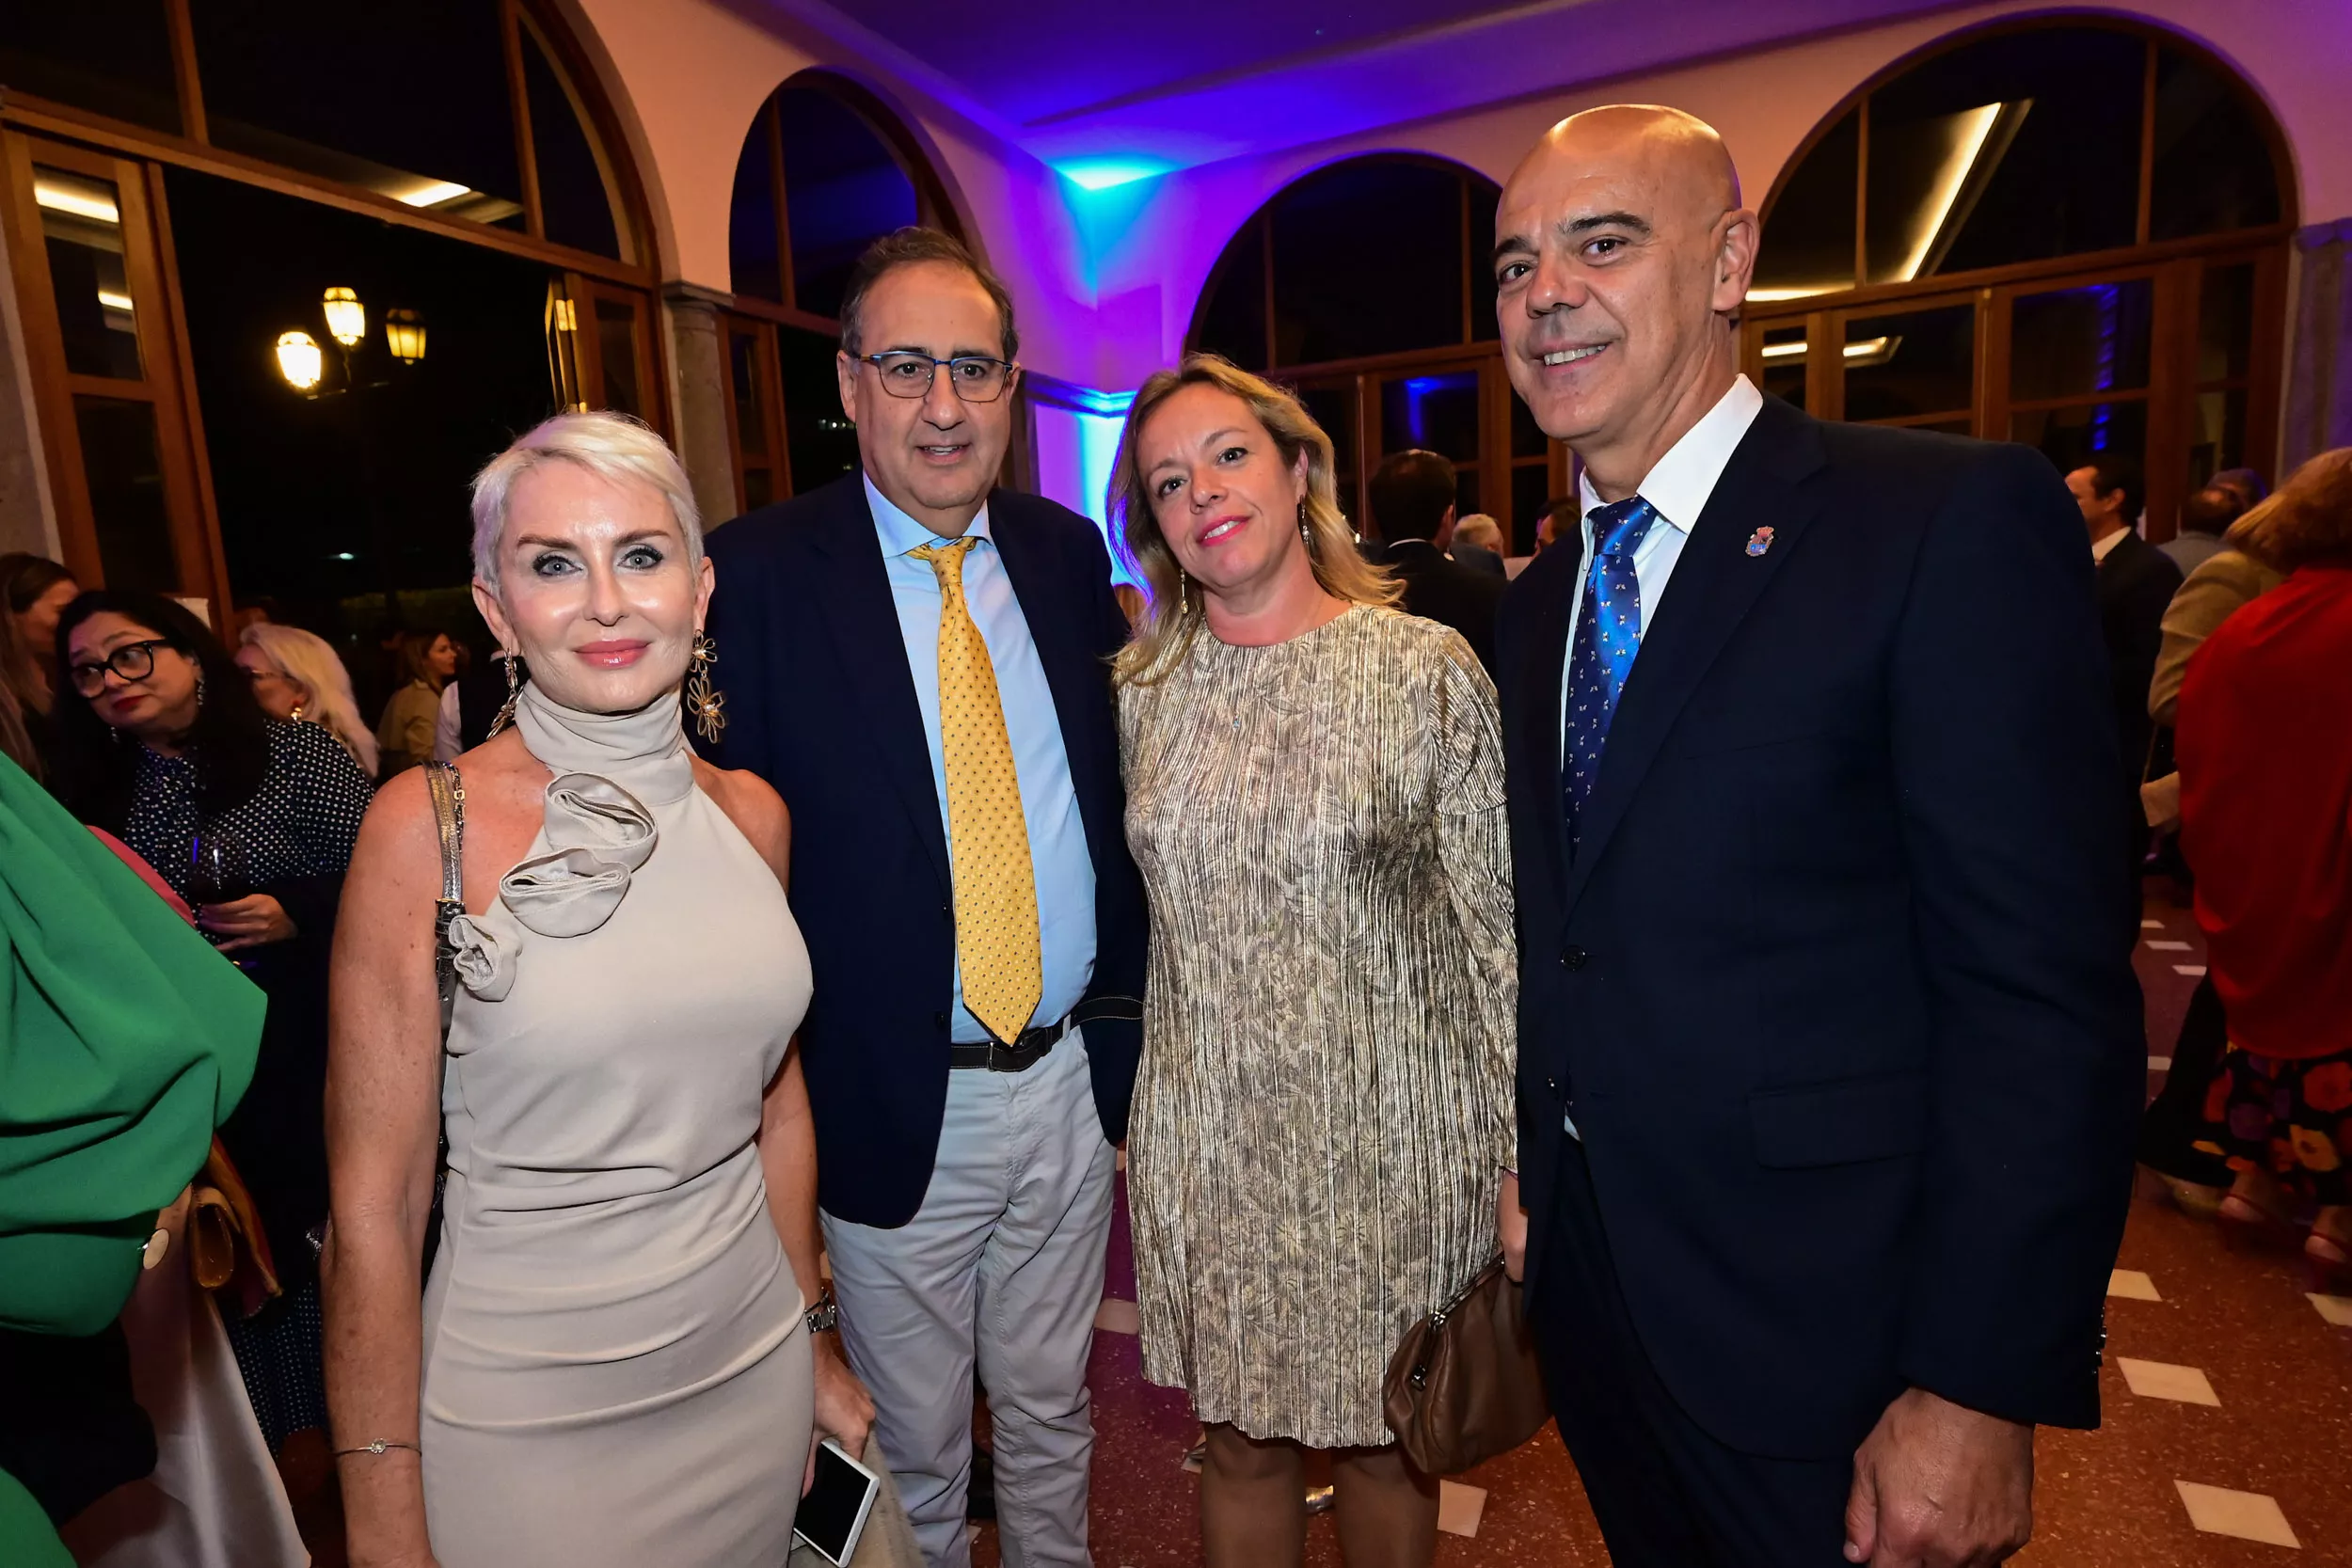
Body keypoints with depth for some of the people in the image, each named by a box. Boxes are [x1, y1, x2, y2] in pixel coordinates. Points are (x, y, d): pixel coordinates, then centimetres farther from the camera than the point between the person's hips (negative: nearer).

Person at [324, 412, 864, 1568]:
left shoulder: (752, 814, -2)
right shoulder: (429, 823, -14)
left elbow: (776, 1098, 6)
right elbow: (373, 1205, -11)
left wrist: (812, 1351, 10)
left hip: (753, 1372, 4)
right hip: (529, 1413, -4)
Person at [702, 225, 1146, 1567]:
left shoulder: (1068, 554, 3)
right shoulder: (759, 574, -10)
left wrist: (1127, 1019, 4)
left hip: (1072, 1080, 4)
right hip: (891, 1102, -3)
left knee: (1053, 1416, 25)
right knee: (916, 1456, 20)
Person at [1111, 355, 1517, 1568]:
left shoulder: (1430, 670, -9)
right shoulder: (1141, 691, 0)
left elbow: (1497, 923, -7)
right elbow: (1139, 912, 8)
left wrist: (1524, 1154, -7)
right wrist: (1130, 1115, 9)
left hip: (1391, 1136, -2)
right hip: (1204, 1141, 3)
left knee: (1385, 1441, 19)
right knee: (1241, 1443, 20)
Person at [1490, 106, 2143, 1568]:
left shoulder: (1958, 522, -14)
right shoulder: (1536, 601, 6)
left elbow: (2047, 990, -18)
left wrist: (1981, 1388, -18)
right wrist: (1522, 1182, 9)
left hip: (1821, 1330, -6)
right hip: (1587, 1285, 6)